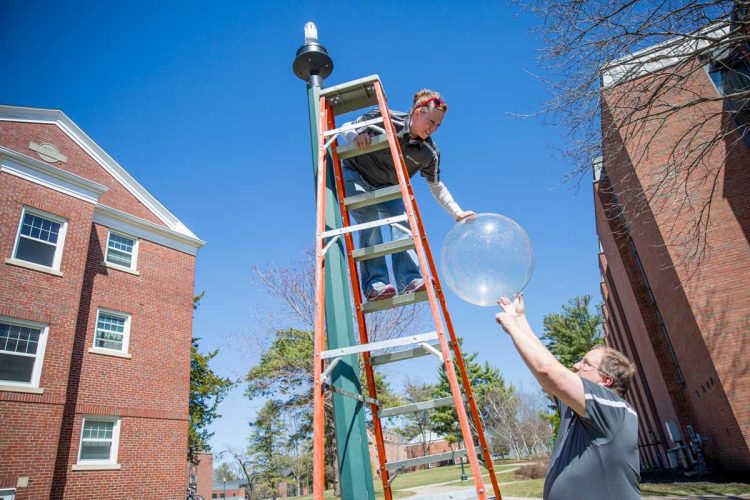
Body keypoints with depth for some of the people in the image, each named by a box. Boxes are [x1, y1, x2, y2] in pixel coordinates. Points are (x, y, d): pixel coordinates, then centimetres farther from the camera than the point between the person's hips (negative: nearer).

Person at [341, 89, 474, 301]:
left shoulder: (430, 153, -11)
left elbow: (436, 186, -1)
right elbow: (347, 128, -12)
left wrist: (458, 213, -10)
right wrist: (357, 135, -36)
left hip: (386, 188, 4)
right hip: (354, 176, -3)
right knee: (369, 218, -26)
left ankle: (410, 281, -27)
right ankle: (375, 283, -30)